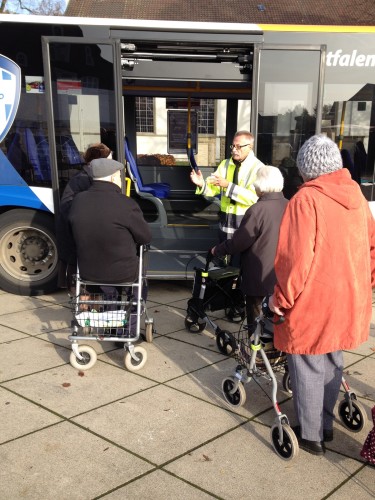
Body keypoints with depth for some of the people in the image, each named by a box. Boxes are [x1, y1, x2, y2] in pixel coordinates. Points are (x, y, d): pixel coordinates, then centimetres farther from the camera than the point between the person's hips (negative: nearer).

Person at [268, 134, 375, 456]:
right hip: (347, 300, 7)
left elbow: (295, 257, -23)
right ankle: (325, 425, 36)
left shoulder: (306, 199, -18)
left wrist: (282, 298, -12)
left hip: (314, 303, -7)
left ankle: (311, 435, 23)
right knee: (332, 364, 21)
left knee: (308, 369, 9)